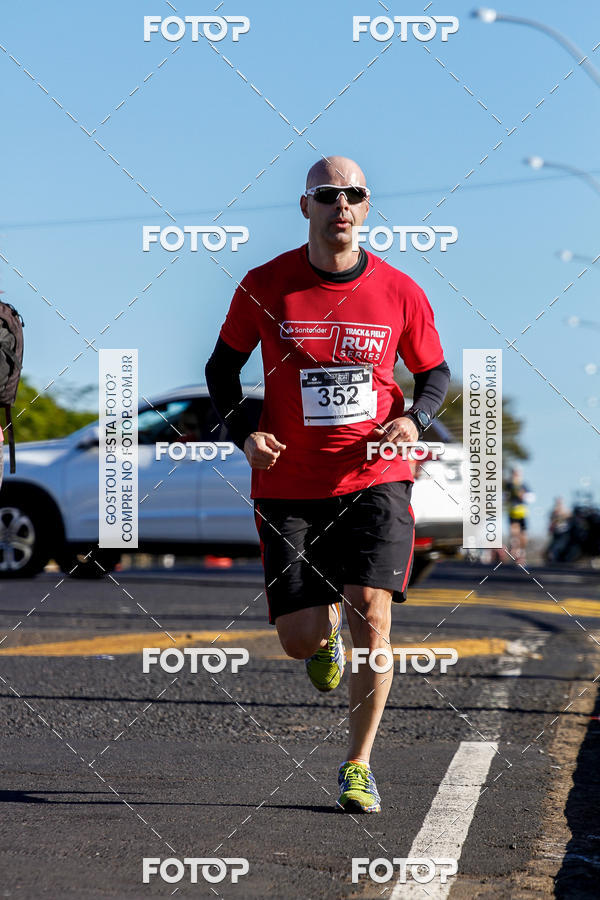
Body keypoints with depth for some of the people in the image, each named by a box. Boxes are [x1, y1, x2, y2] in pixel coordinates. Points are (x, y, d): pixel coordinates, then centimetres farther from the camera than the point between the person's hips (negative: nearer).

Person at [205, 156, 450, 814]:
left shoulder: (399, 292, 0)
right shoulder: (265, 287, -1)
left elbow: (435, 372, 13)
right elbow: (223, 366, 11)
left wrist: (413, 420, -8)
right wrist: (242, 433, -6)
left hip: (375, 479, 0)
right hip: (288, 484, 0)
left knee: (372, 613, -15)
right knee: (300, 641, -4)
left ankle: (358, 766, 3)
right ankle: (327, 630, 38)